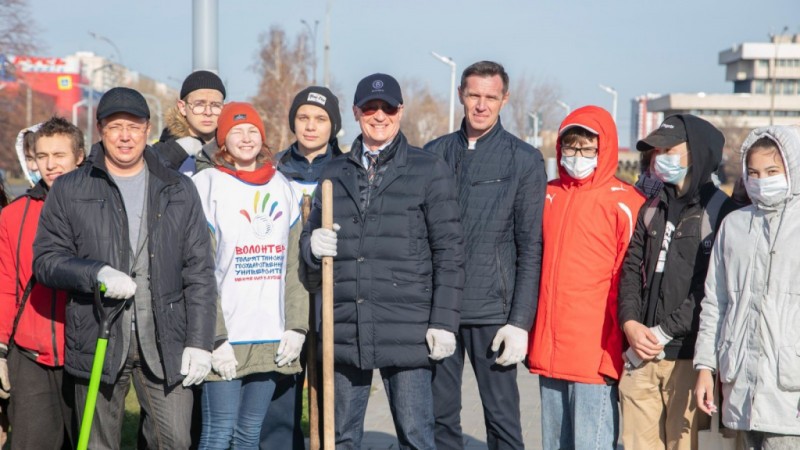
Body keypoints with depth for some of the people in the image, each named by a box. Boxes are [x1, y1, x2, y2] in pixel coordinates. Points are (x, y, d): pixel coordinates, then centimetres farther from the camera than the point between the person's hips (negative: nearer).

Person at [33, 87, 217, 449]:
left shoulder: (179, 191, 9)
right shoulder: (69, 191, 6)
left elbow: (199, 271, 7)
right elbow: (45, 259, 3)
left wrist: (200, 341, -1)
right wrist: (96, 274, -16)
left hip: (165, 344, 1)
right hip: (97, 342, 0)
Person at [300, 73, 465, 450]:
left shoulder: (429, 171, 2)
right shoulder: (335, 173, 13)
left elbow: (448, 250, -1)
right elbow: (310, 238, 20)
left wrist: (444, 321, -8)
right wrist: (312, 245, -5)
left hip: (407, 330, -4)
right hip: (345, 330, 4)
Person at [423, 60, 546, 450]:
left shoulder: (524, 161, 1)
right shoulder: (434, 154, 10)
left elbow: (531, 249, -2)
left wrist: (520, 321, -8)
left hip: (493, 309, -3)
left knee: (502, 417, 2)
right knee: (439, 415, 9)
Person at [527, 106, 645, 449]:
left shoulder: (623, 202, -5)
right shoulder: (548, 195, 12)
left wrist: (620, 344, -9)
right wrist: (529, 333, 14)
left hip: (595, 353, -6)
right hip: (549, 352, 6)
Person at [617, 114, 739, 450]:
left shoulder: (721, 212, -3)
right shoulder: (652, 210, 18)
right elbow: (631, 269, 13)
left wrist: (663, 332, -12)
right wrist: (630, 324, -4)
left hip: (688, 358, -6)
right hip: (641, 358, 6)